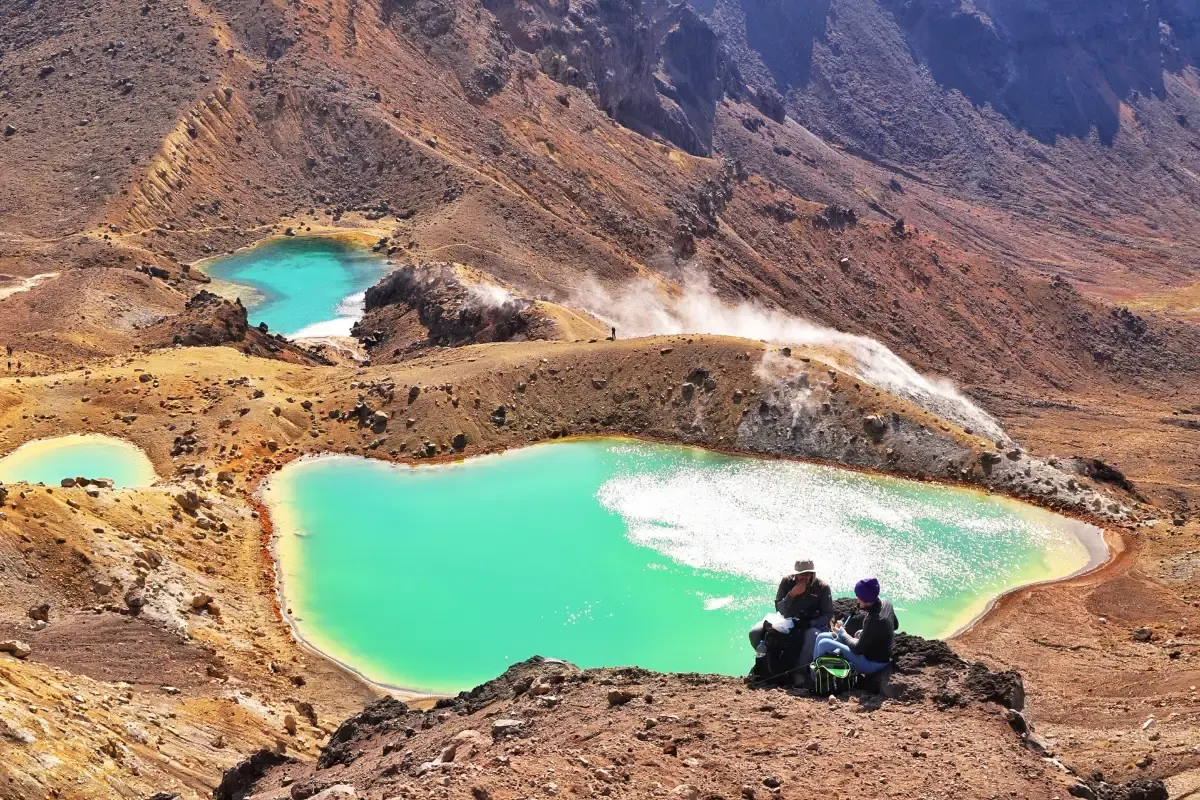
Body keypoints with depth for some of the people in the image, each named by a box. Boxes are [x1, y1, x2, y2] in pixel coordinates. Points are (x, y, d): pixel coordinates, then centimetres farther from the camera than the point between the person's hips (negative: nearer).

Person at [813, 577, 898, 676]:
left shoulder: (874, 620, -34)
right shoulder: (886, 603, -8)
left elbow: (858, 649, -24)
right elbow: (895, 625, 14)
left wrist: (843, 633, -6)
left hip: (872, 663, -9)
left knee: (824, 644, -15)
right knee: (821, 637, 8)